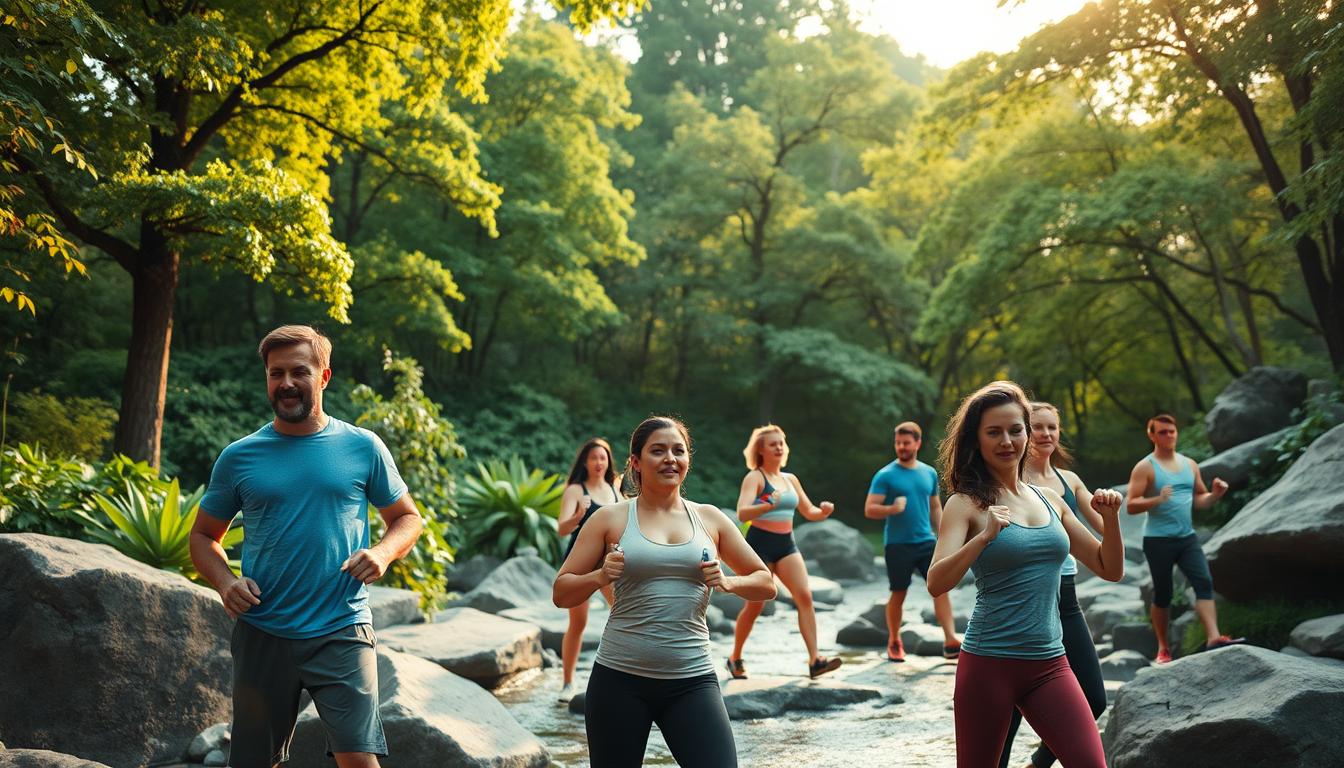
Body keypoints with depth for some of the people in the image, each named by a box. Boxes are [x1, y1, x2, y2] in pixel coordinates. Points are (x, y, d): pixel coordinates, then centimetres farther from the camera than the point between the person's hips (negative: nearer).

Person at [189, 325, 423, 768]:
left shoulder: (363, 447, 2)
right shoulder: (239, 457, 4)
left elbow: (407, 518, 11)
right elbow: (204, 536, 13)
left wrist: (383, 553, -11)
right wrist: (225, 582, -7)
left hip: (342, 632, -2)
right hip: (262, 635, 2)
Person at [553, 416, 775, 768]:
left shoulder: (709, 518, 8)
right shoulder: (611, 519, 2)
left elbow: (766, 583, 14)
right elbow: (561, 593, 5)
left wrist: (728, 582, -6)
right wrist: (600, 577, -14)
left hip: (692, 681, 1)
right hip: (620, 678, -1)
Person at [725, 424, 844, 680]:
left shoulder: (790, 479, 13)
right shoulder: (755, 477, -7)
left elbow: (809, 512, 19)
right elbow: (742, 513, -22)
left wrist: (824, 511, -5)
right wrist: (768, 505, -40)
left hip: (786, 544, 6)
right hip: (760, 543, -5)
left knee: (805, 596, -11)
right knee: (755, 605, 0)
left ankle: (814, 660, -15)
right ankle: (735, 658, 19)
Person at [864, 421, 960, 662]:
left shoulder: (929, 473, 9)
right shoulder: (885, 475, -5)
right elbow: (869, 510, -8)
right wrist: (892, 509, -26)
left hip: (926, 542, 3)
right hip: (897, 544, -3)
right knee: (898, 594, 5)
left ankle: (950, 642, -11)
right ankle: (894, 642, 22)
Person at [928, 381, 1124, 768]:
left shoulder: (1050, 500, 11)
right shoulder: (967, 504, -4)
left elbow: (1110, 570, 16)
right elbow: (936, 583, -17)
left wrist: (1111, 519, 0)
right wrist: (986, 535, -28)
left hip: (1050, 664, 4)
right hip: (988, 664, -4)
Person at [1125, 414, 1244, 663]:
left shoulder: (1190, 464, 11)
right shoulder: (1145, 468, -6)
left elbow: (1199, 500, 18)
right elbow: (1131, 505, -12)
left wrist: (1215, 494, -3)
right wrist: (1157, 500, -29)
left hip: (1187, 537, 5)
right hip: (1158, 540, -5)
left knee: (1204, 582, -13)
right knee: (1162, 594, 3)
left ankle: (1213, 637, -20)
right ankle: (1163, 648, 15)